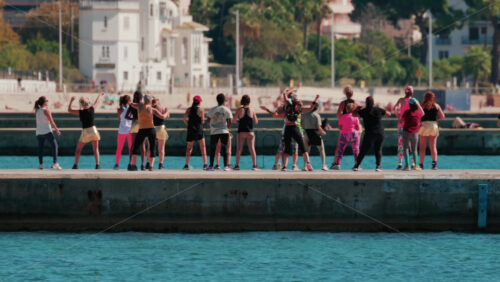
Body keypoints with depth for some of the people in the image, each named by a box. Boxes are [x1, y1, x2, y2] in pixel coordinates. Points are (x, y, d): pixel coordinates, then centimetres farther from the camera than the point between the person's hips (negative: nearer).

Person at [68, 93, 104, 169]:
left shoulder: (80, 112, -9)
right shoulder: (92, 109, -3)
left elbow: (69, 110, 3)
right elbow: (97, 102, 18)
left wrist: (71, 101, 10)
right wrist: (100, 95, 37)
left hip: (85, 132, -1)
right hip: (93, 130, 1)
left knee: (78, 149, 11)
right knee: (95, 149, 7)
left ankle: (75, 165, 4)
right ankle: (97, 164, -4)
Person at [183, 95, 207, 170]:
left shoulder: (189, 109, 5)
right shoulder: (201, 110, -4)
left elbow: (184, 118, -3)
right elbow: (202, 121, -8)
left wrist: (188, 125, 9)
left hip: (190, 130, 3)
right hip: (199, 130, -3)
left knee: (189, 148, 11)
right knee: (203, 147, 3)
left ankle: (186, 164, 4)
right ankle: (205, 164, -3)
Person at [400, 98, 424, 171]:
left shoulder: (407, 112, -13)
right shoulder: (419, 112, -3)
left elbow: (401, 121, -5)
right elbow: (423, 113, 23)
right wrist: (418, 104, 26)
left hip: (406, 132, -3)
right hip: (415, 133, 3)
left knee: (406, 149, 1)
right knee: (414, 150, 16)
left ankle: (407, 165, -9)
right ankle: (416, 165, 11)